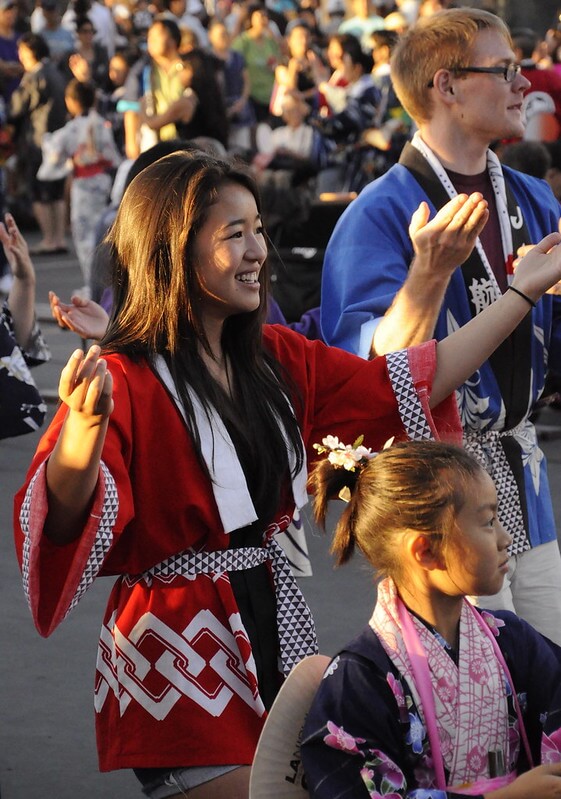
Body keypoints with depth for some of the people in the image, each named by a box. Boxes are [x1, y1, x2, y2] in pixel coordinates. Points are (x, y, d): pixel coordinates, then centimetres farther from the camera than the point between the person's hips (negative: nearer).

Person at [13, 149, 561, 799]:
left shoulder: (275, 360, 6)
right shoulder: (127, 381, -16)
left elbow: (411, 384, 13)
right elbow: (62, 517, -30)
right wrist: (85, 424, -51)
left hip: (272, 624, 7)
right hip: (177, 645, -7)